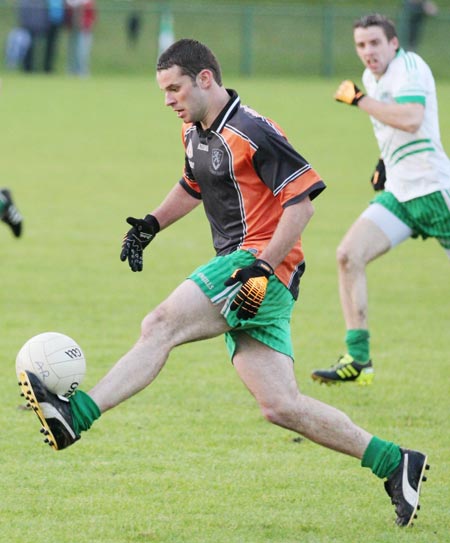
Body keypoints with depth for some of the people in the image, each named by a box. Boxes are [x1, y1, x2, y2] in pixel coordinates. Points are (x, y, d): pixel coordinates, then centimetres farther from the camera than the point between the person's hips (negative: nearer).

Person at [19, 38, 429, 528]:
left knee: (160, 326, -23)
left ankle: (75, 416, -33)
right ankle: (397, 465, 8)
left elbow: (303, 196, -16)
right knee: (279, 406, 2)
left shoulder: (252, 133, -12)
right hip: (241, 275, 10)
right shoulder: (195, 133, 16)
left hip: (263, 264, -10)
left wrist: (263, 266, -23)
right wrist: (151, 224, 18)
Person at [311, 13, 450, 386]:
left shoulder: (409, 66, -12)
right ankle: (358, 359, -9)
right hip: (399, 194, 8)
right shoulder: (372, 77, 14)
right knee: (349, 255, -9)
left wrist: (359, 100, -23)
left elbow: (411, 119, -30)